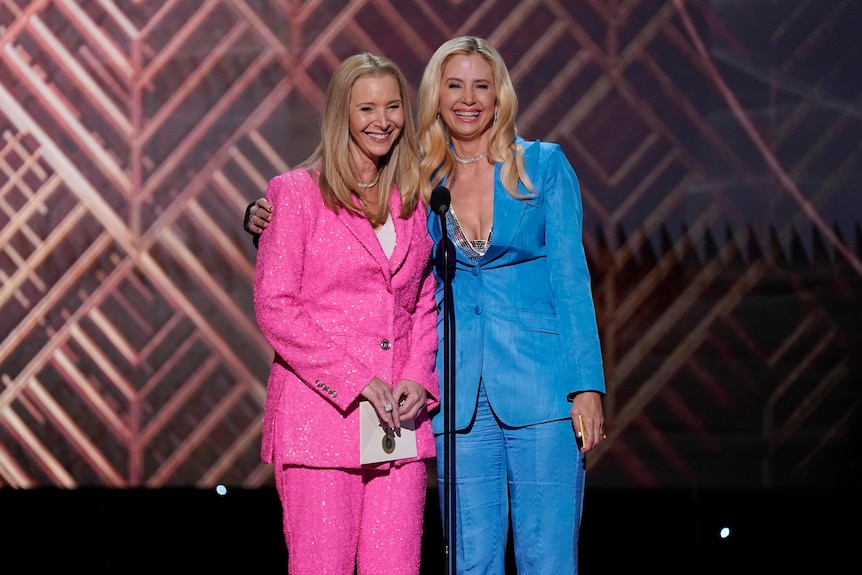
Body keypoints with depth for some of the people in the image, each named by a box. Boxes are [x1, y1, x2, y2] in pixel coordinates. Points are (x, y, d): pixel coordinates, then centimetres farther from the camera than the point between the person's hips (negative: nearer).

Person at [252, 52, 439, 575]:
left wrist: (418, 379, -1)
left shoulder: (413, 200, 14)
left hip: (400, 415, 4)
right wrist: (355, 381, -12)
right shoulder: (297, 193, -1)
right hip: (319, 414, -4)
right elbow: (274, 307, -6)